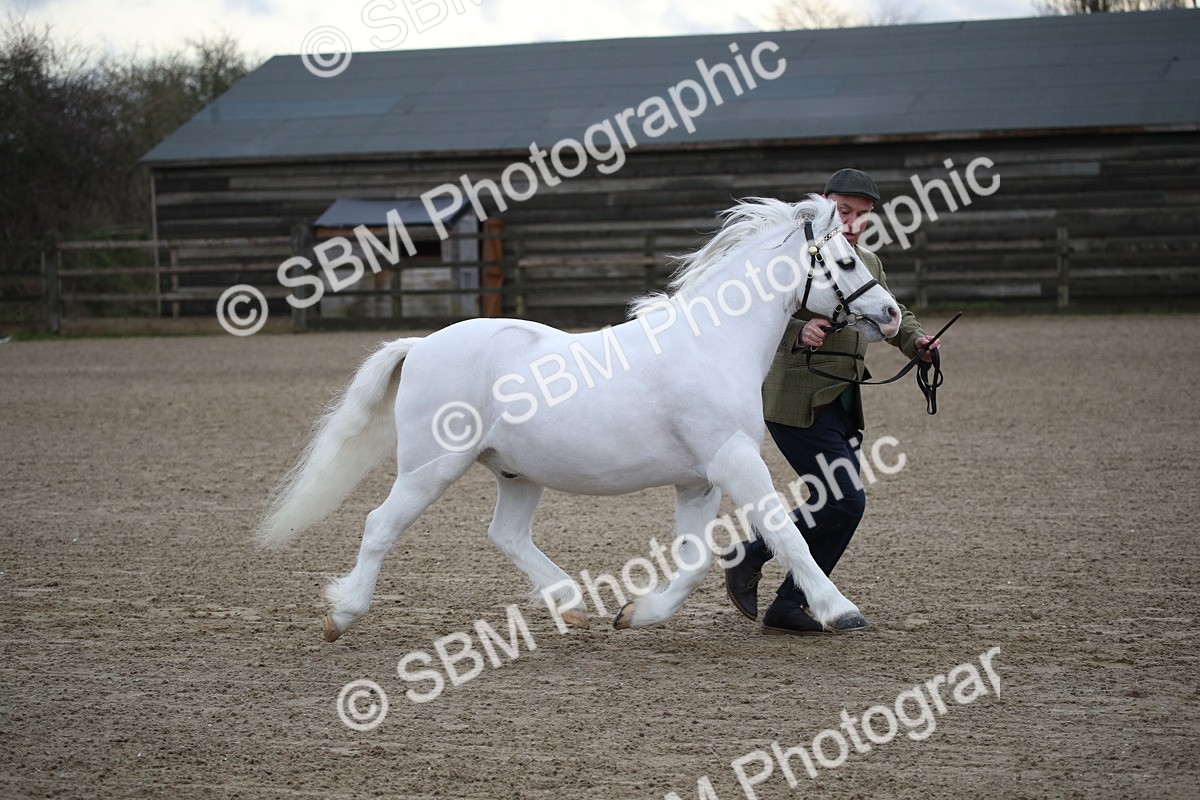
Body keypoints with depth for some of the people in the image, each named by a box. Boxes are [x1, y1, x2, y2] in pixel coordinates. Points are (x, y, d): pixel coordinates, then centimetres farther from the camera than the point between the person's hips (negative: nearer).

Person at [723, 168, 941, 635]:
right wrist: (798, 332, -37)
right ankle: (748, 559, 2)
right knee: (846, 501, -14)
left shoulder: (868, 264, 15)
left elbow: (892, 314, 24)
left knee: (843, 505, 7)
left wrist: (916, 341, 2)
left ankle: (787, 608, 15)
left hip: (842, 404, 9)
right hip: (798, 401, -9)